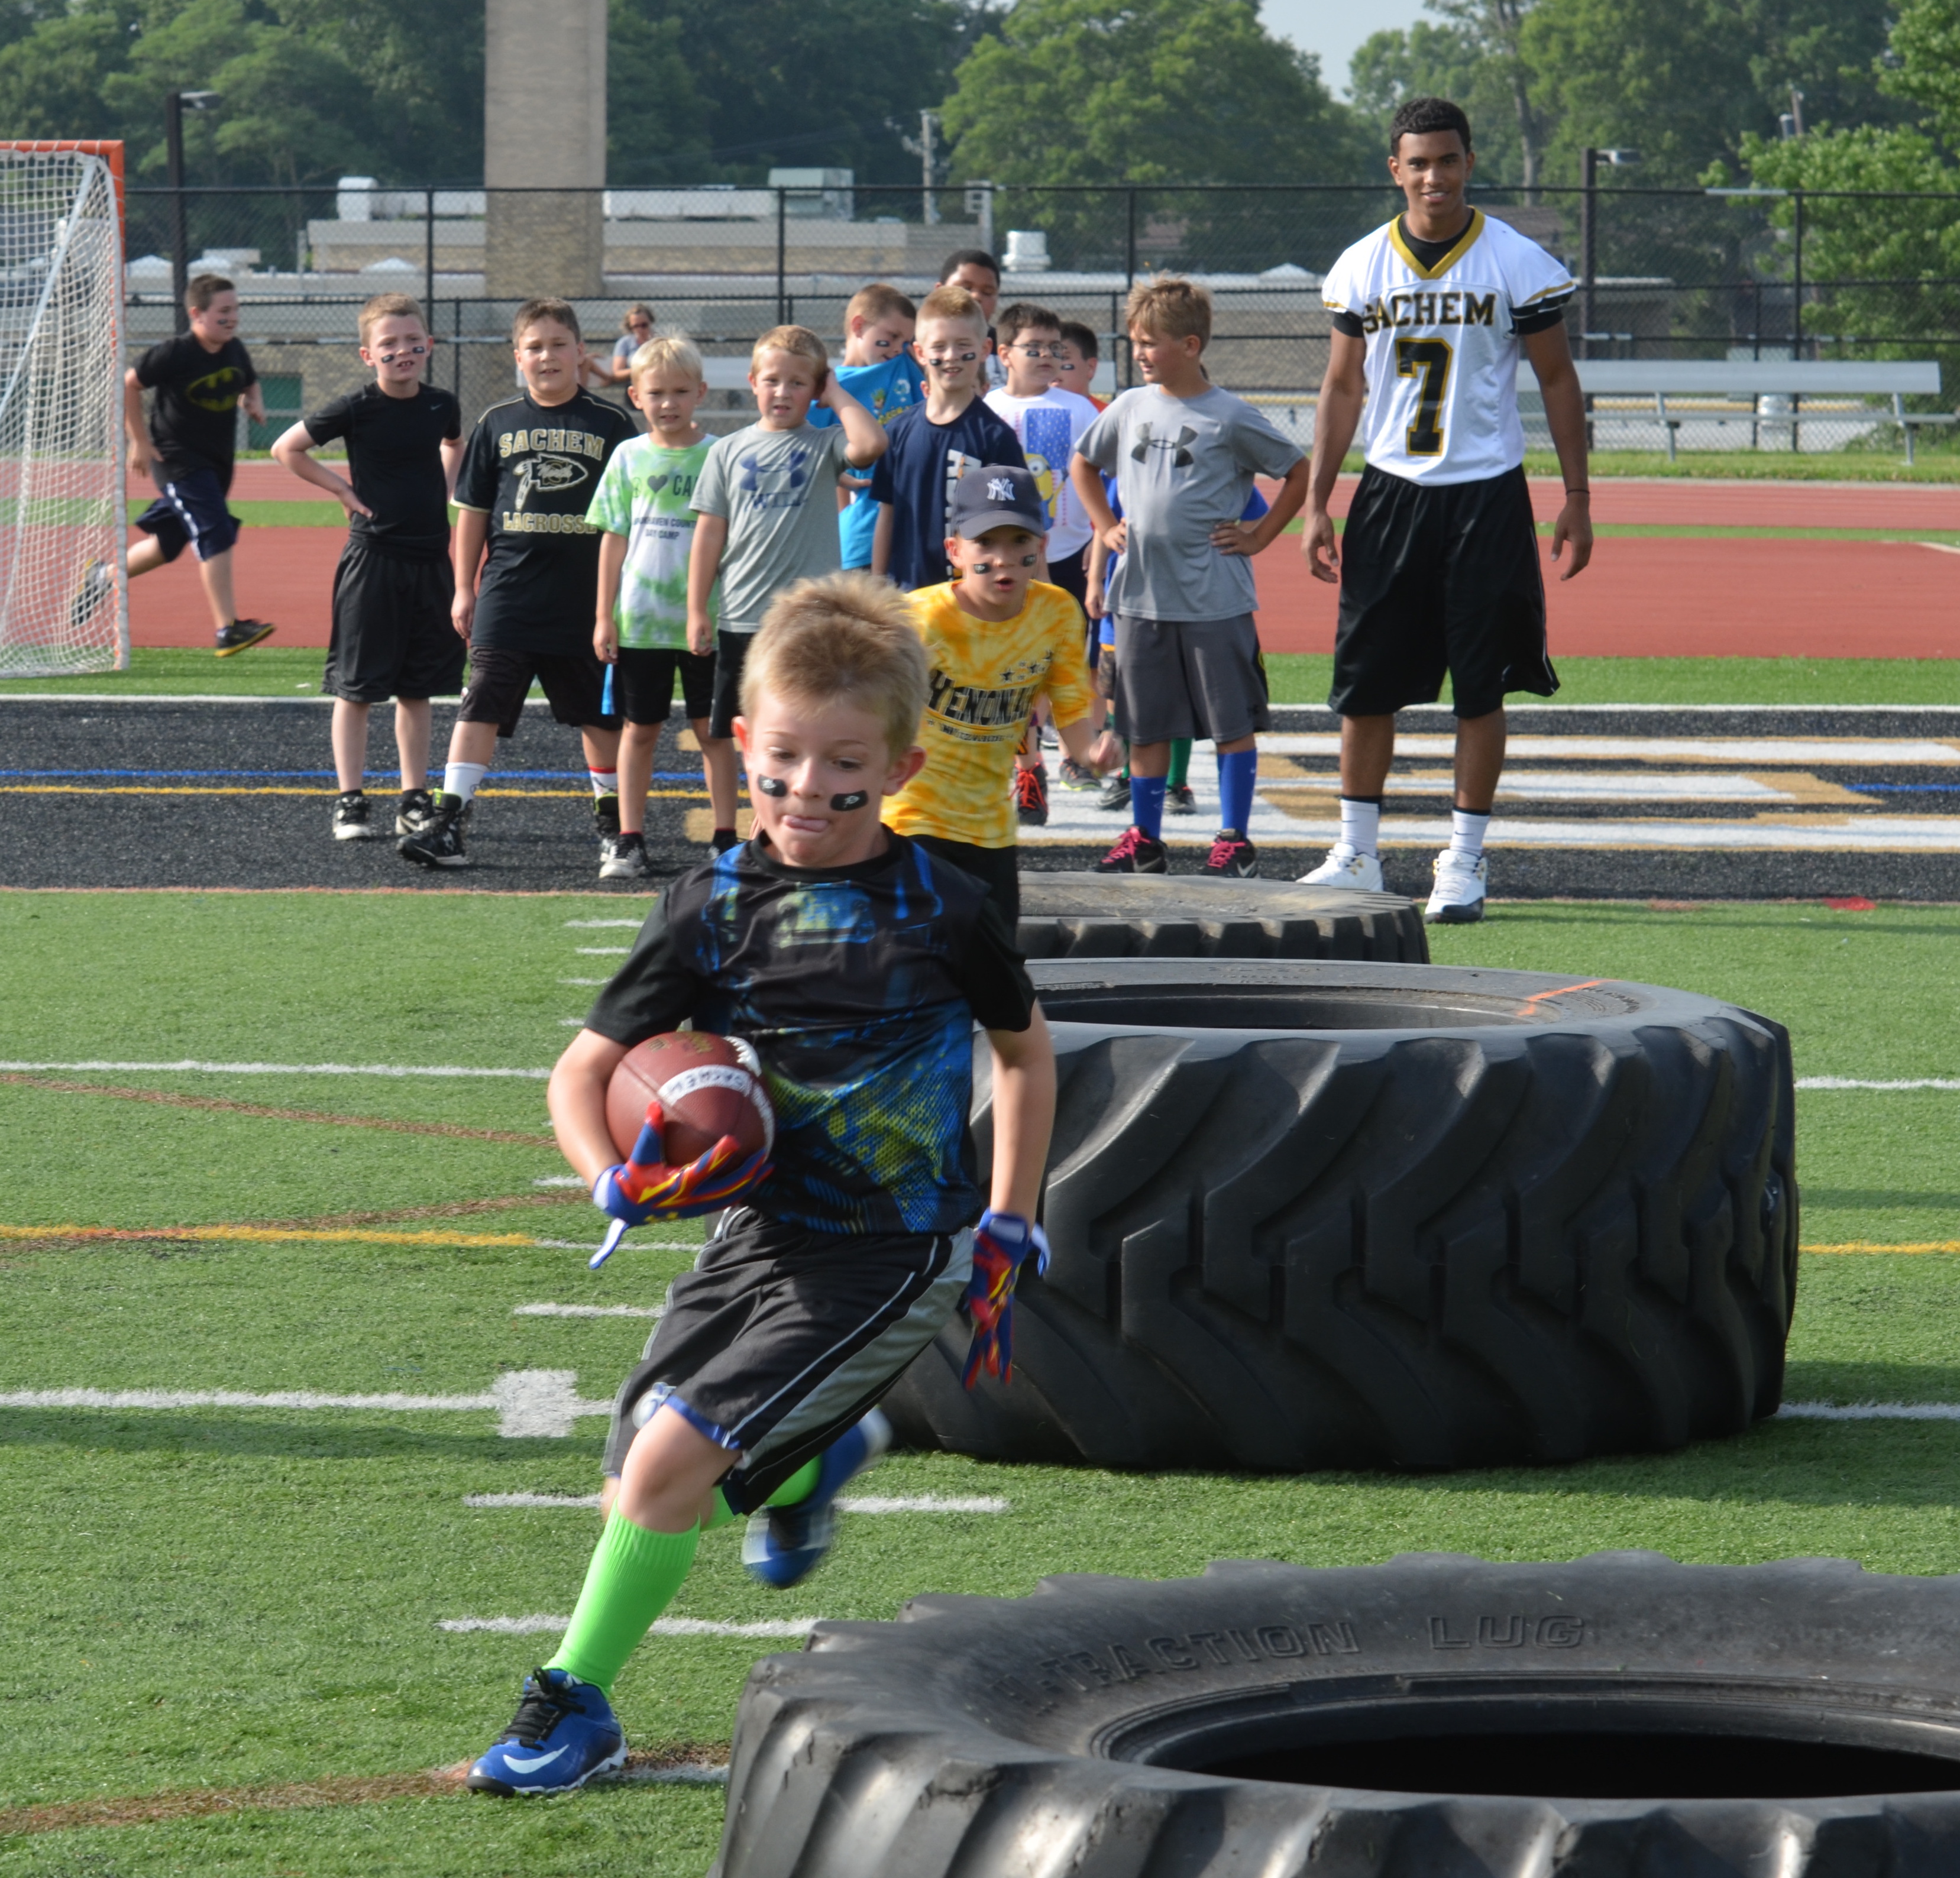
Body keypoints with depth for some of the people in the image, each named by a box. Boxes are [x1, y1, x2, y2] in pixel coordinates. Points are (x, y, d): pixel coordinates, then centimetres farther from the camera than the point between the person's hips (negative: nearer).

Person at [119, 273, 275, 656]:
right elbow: (129, 384, -7)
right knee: (216, 534, -20)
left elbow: (250, 383, 21)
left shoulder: (235, 351, 2)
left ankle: (104, 578, 40)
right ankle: (227, 630, -21)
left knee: (167, 544, 16)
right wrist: (141, 441, -8)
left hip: (218, 462, 7)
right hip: (177, 459, -7)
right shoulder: (173, 354, -17)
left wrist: (255, 404, -2)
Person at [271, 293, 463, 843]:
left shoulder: (442, 405, 4)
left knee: (417, 688, 11)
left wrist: (442, 492, 11)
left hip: (430, 559, 4)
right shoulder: (356, 409, -10)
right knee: (356, 686, 0)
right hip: (372, 556, -4)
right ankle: (350, 803, 4)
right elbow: (286, 449, -2)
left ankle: (415, 802, 18)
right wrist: (342, 489, -5)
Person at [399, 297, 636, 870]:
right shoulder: (499, 423, 6)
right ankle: (448, 824, -14)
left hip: (587, 599, 0)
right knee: (481, 704, -9)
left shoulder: (610, 424, 2)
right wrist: (463, 589, 7)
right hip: (508, 593, 0)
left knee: (600, 714, 12)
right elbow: (473, 511, 11)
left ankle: (611, 817, 29)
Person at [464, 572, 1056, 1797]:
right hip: (759, 1232, 5)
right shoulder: (716, 909, -3)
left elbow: (1026, 1049, 11)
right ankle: (824, 1453, 41)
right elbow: (584, 1071, 2)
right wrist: (617, 1181, -19)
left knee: (670, 1461, -19)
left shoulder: (939, 910, -7)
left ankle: (576, 1705, -2)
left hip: (889, 1258, -5)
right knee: (639, 1497, 11)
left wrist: (1007, 1230, 7)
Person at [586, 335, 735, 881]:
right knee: (639, 729, 8)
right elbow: (613, 539, 6)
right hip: (639, 621, 2)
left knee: (714, 731, 4)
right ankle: (628, 841, 13)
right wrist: (604, 616, 3)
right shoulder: (629, 458, 4)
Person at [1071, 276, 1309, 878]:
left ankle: (1235, 841, 8)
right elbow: (1084, 464, 25)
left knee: (1233, 724, 1)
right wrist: (1105, 526, 14)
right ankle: (1143, 840, 17)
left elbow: (1300, 473, 1)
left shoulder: (1229, 418, -6)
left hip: (1214, 598, -5)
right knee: (1145, 726, 9)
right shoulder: (1130, 409, 8)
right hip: (1141, 596, 5)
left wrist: (1259, 536, -2)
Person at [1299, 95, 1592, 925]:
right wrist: (1316, 505, 6)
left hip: (1486, 495, -2)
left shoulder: (1518, 263, -4)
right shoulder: (1362, 267, 3)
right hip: (1390, 492, 2)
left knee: (1480, 686, 0)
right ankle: (1356, 856, 13)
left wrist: (1577, 500, -2)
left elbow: (1558, 382, 2)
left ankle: (1464, 861, 9)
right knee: (1365, 682, 2)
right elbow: (1343, 389, 11)